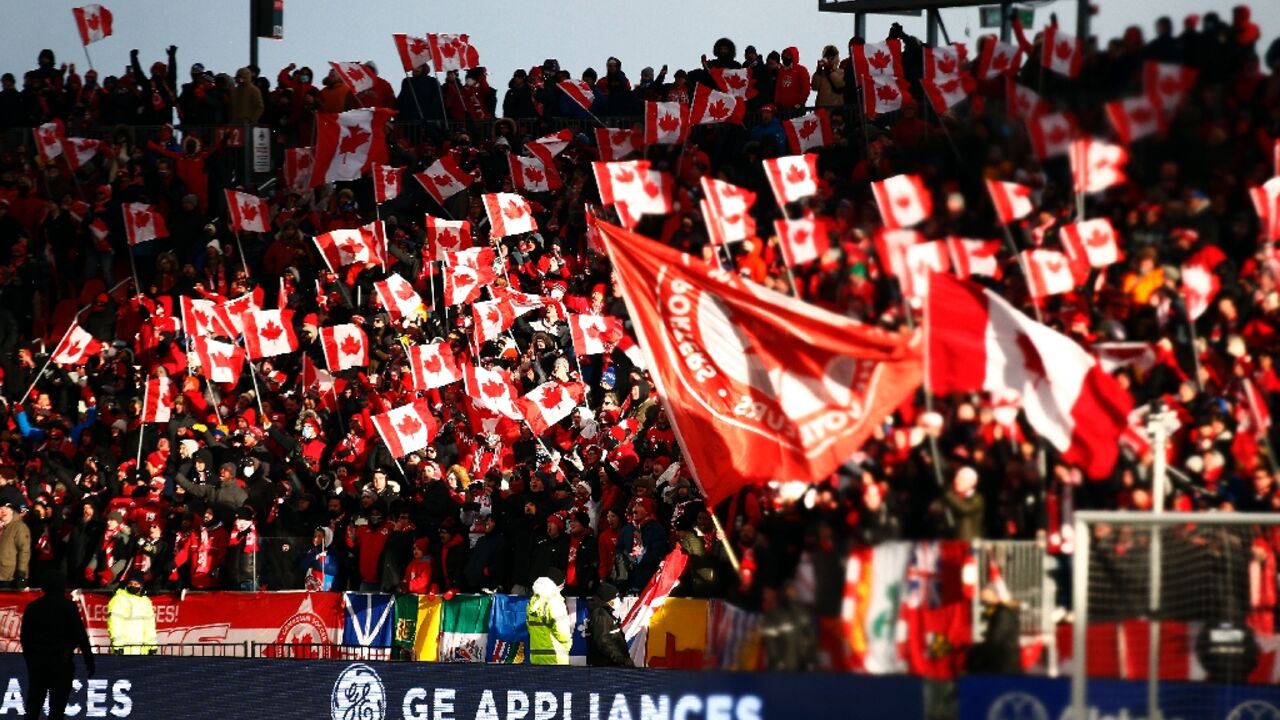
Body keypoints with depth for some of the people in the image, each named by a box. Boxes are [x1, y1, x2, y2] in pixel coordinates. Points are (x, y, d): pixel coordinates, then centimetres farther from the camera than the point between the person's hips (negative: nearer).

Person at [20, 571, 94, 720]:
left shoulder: (33, 607, 6)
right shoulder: (68, 607, -7)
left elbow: (24, 636, 11)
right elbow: (81, 635, -10)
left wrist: (29, 659, 21)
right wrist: (89, 661, -5)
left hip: (36, 662, 4)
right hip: (61, 663, -4)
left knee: (33, 705, 10)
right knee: (57, 707, -3)